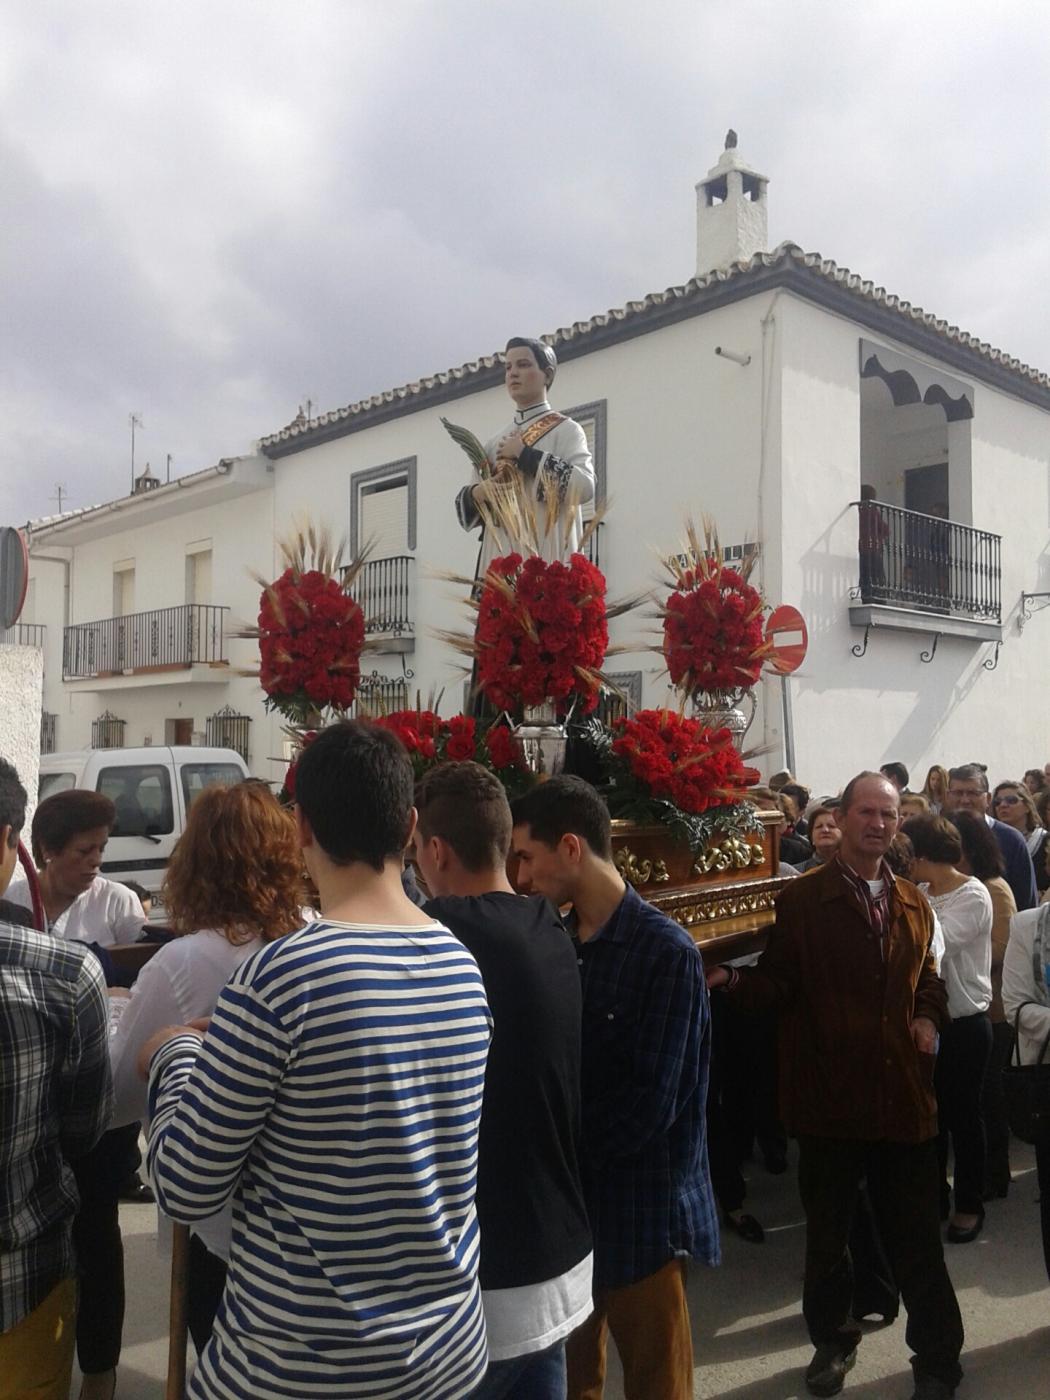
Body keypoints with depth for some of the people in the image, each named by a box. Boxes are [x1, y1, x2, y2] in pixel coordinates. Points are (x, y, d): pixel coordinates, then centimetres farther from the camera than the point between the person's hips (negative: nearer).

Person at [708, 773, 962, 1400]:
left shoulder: (913, 903, 9)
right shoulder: (801, 900, -6)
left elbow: (927, 977, 20)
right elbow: (779, 984, -7)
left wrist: (929, 1016, 0)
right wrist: (732, 979, -26)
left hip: (904, 1095, 3)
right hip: (830, 1095, -2)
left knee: (917, 1237, 12)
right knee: (827, 1233, 16)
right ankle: (833, 1341, 38)